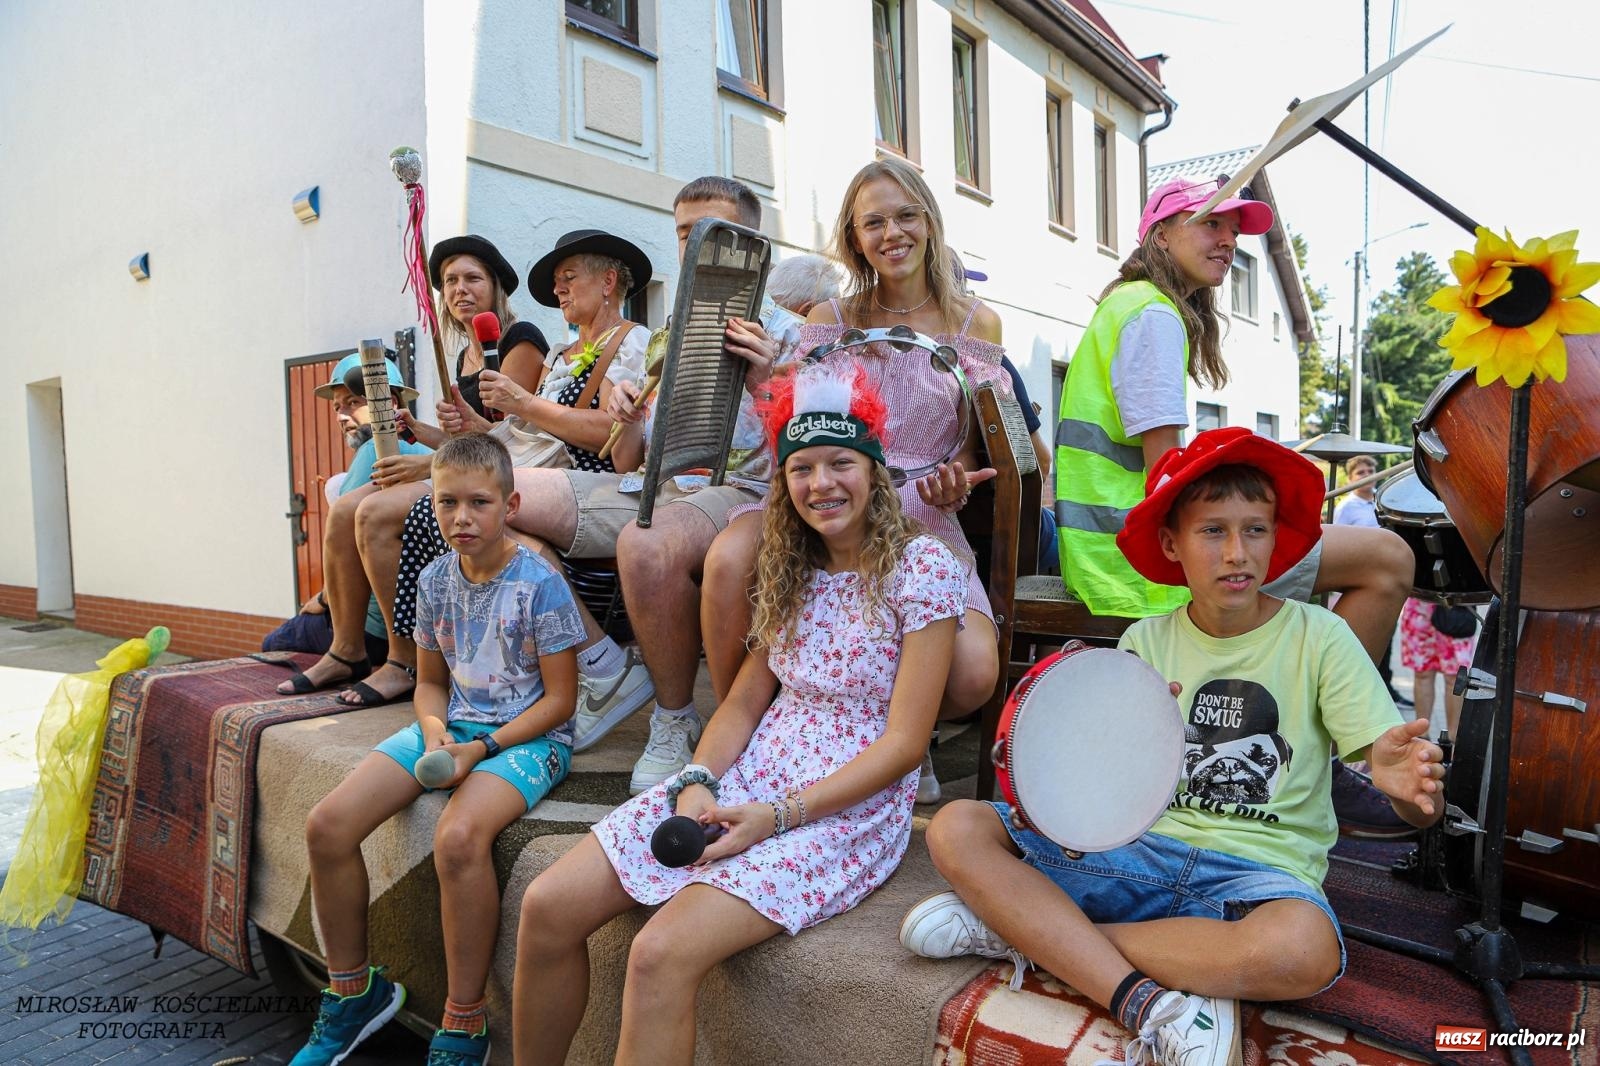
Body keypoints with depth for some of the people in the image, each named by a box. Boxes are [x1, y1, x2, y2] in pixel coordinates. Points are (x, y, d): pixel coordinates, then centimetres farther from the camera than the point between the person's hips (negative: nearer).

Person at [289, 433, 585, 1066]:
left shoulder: (540, 584, -13)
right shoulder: (436, 579, 5)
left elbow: (560, 699, -10)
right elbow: (431, 681, 14)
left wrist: (483, 747, -18)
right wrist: (433, 727, -8)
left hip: (528, 735, -6)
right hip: (452, 726, 7)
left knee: (458, 837, -34)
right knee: (327, 825, -9)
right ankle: (352, 991, 14)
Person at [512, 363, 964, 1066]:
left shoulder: (924, 566, -9)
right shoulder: (792, 569, 11)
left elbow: (905, 742, -12)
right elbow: (745, 700, 12)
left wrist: (778, 816, -18)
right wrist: (697, 783, -7)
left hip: (851, 807, -6)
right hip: (749, 778, 6)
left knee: (661, 955, -27)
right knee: (548, 906, -7)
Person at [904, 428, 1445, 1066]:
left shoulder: (1318, 637, -1)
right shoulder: (1146, 642, 6)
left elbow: (1421, 810, -6)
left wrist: (1406, 785, -30)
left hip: (1260, 870, -2)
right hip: (1141, 854, 3)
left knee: (1304, 948, -38)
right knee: (957, 828, -16)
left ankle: (1025, 927, -21)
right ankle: (1153, 1008, -25)